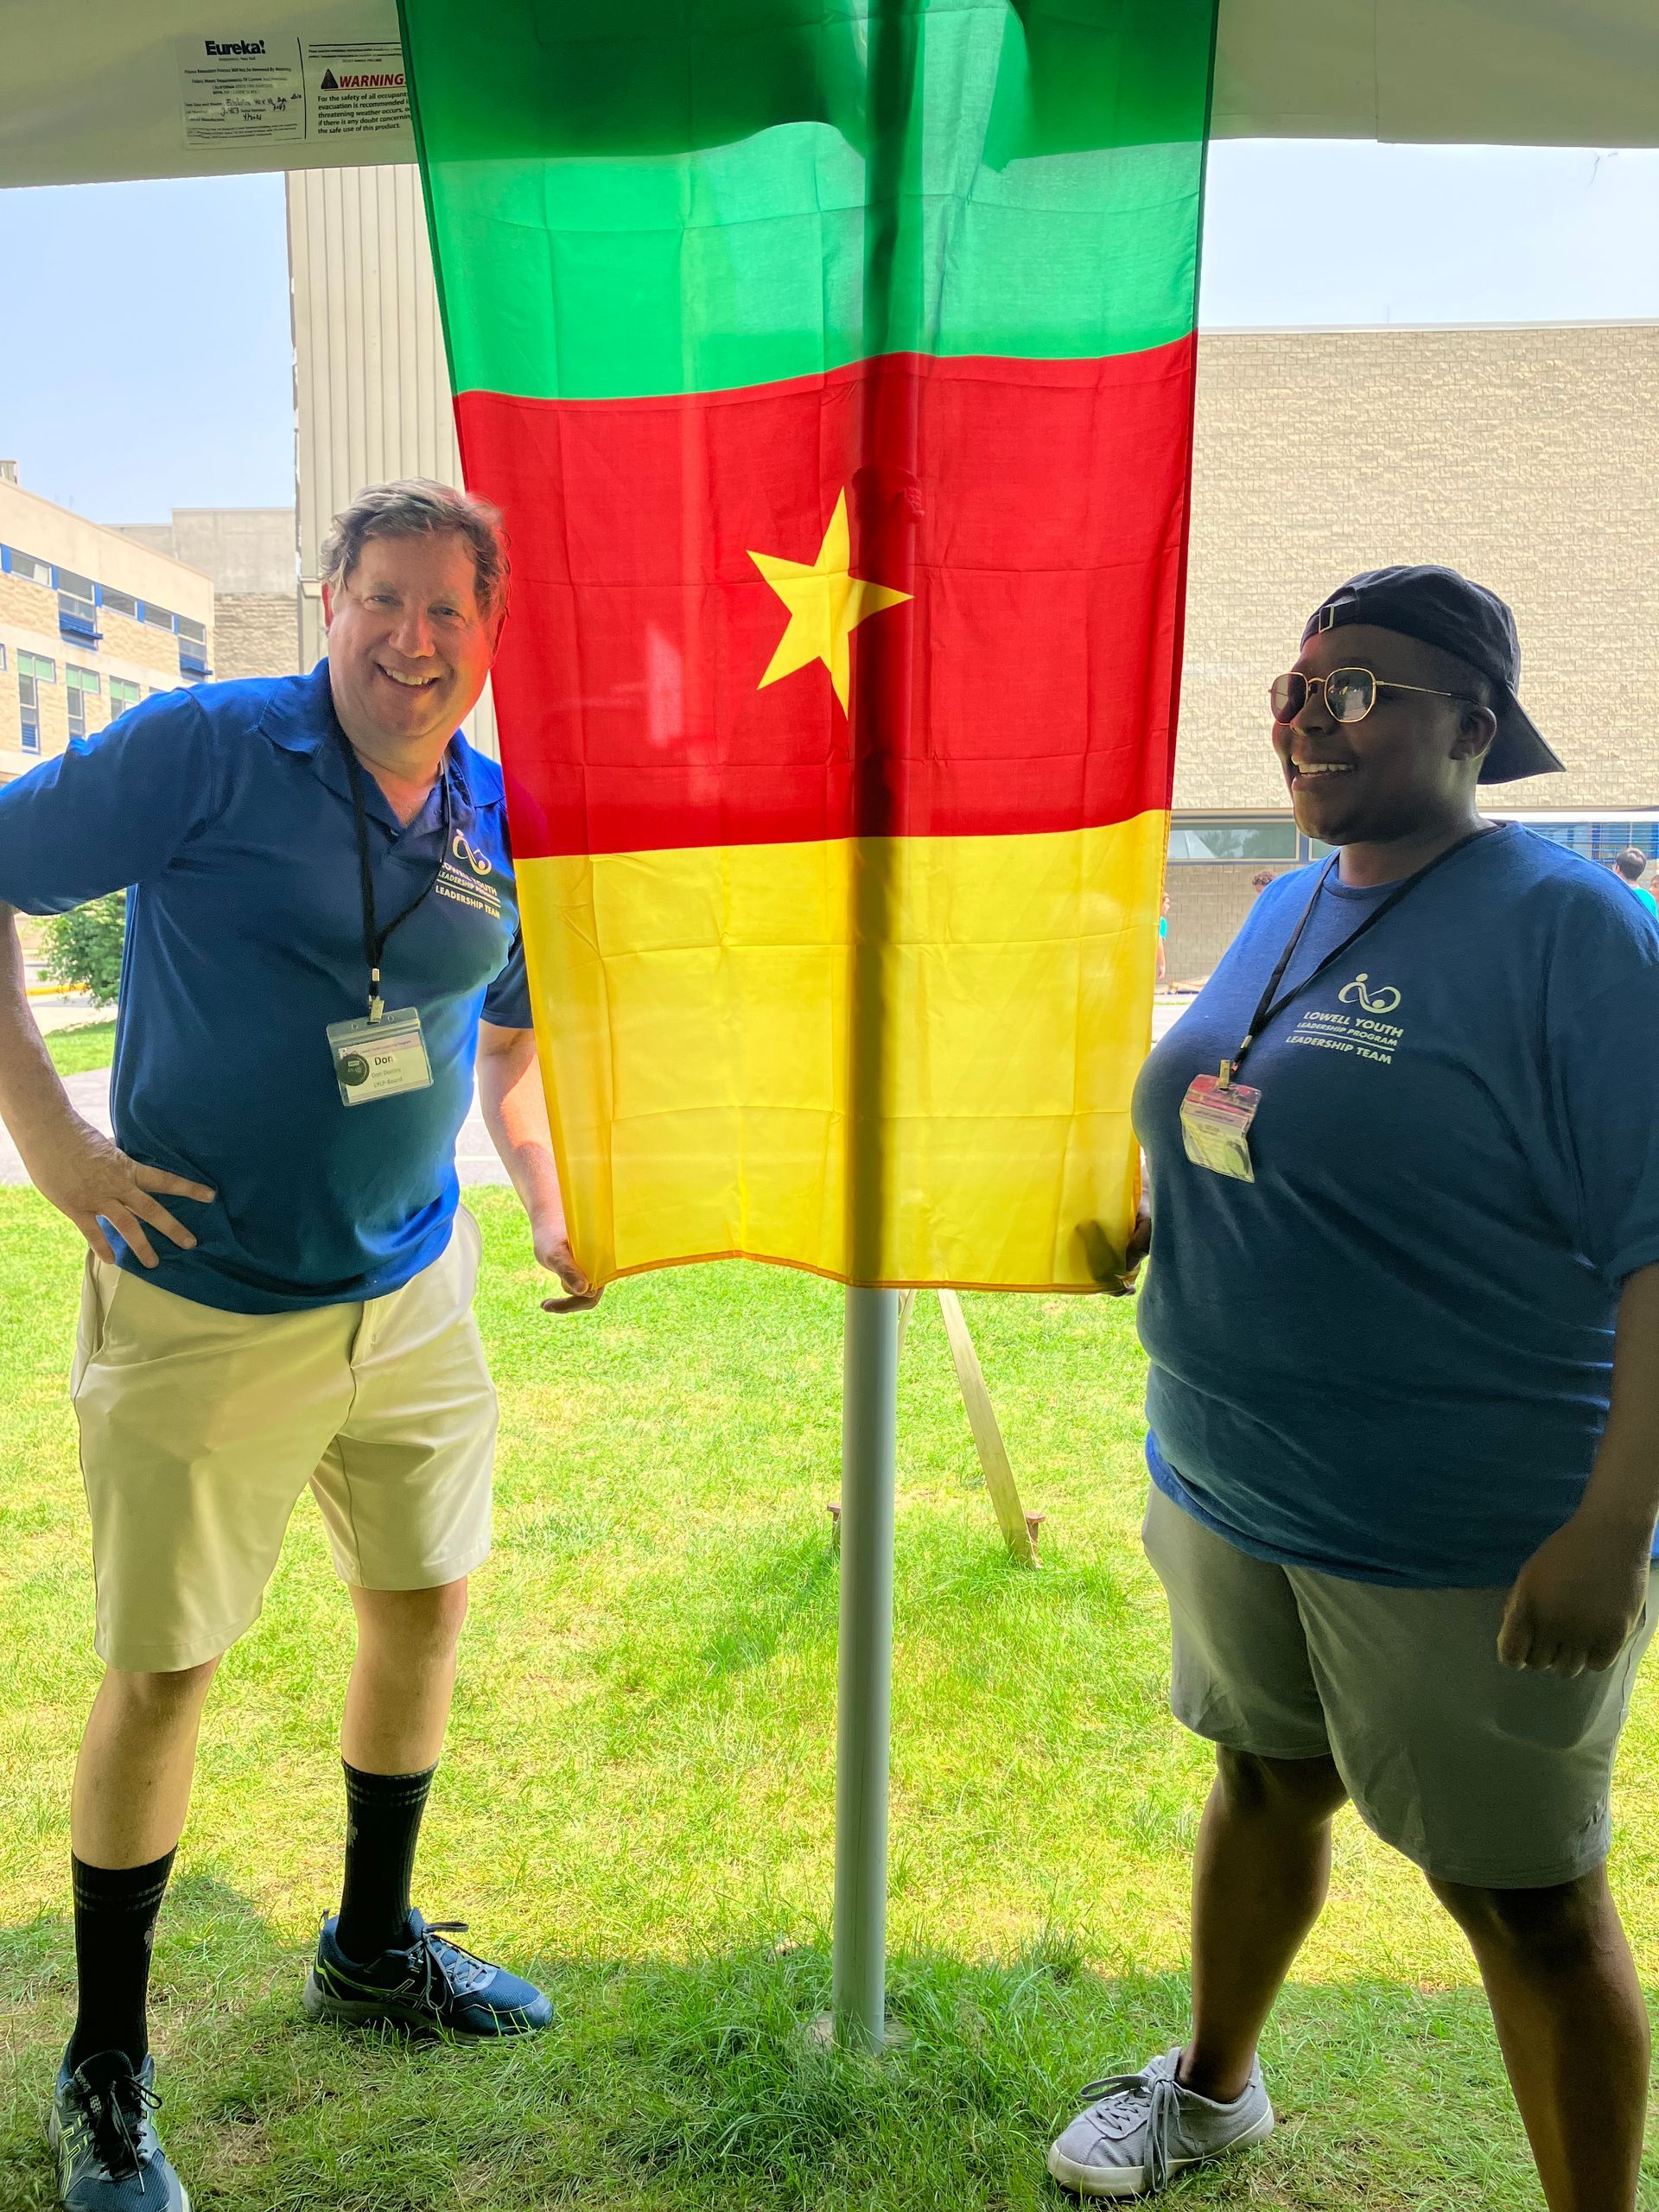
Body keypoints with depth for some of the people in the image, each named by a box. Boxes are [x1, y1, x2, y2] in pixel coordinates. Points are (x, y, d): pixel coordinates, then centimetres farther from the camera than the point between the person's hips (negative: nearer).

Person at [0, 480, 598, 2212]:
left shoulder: (496, 816, 3)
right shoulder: (200, 750, -12)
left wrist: (549, 1208, 5)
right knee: (161, 1668, 6)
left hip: (414, 1291, 6)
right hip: (202, 1310, -5)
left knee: (426, 1599, 17)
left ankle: (371, 1949, 42)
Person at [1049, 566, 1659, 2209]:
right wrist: (1153, 1214, 2)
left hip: (1464, 1545, -7)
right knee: (1265, 1779, 25)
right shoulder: (1289, 906, 7)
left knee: (1522, 1896, 10)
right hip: (1232, 1488, 8)